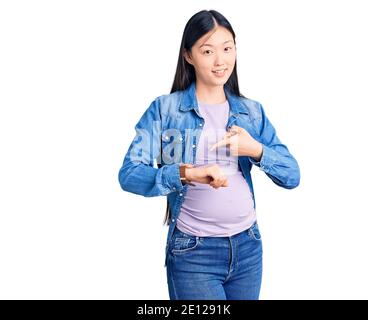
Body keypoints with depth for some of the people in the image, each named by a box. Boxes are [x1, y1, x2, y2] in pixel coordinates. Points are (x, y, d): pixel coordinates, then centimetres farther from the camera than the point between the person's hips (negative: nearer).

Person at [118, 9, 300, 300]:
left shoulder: (252, 111, 6)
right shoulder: (165, 109, -6)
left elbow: (292, 176, 3)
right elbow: (129, 174, -15)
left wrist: (256, 150, -15)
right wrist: (187, 173, -30)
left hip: (248, 246, 4)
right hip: (193, 253, -4)